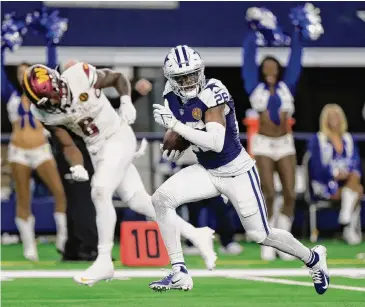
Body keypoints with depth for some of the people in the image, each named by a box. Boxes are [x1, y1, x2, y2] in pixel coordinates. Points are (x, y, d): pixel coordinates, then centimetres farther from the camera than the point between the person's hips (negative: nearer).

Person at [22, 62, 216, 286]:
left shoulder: (81, 76, -23)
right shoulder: (45, 113, -10)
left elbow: (118, 78, -4)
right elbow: (68, 145, -1)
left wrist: (126, 102, -19)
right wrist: (76, 167, -19)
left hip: (119, 137, -5)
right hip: (96, 149, 6)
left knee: (100, 192, -21)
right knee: (137, 200, 5)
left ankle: (104, 262, -12)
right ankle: (196, 235, 16)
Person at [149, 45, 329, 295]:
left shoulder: (211, 94, -25)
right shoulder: (173, 98, -4)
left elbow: (216, 143, -34)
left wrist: (175, 125, -36)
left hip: (237, 172, -6)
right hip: (207, 172, 6)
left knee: (260, 235, 2)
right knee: (161, 199, -15)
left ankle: (314, 258, 30)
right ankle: (180, 274, -10)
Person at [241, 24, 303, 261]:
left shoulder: (287, 86, 10)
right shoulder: (255, 88, 6)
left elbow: (295, 59, 14)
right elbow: (248, 59, 10)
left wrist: (297, 34, 18)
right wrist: (252, 33, 16)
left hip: (285, 144, 2)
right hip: (264, 144, -2)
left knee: (290, 194, -6)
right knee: (269, 195, -10)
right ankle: (268, 244, 0)